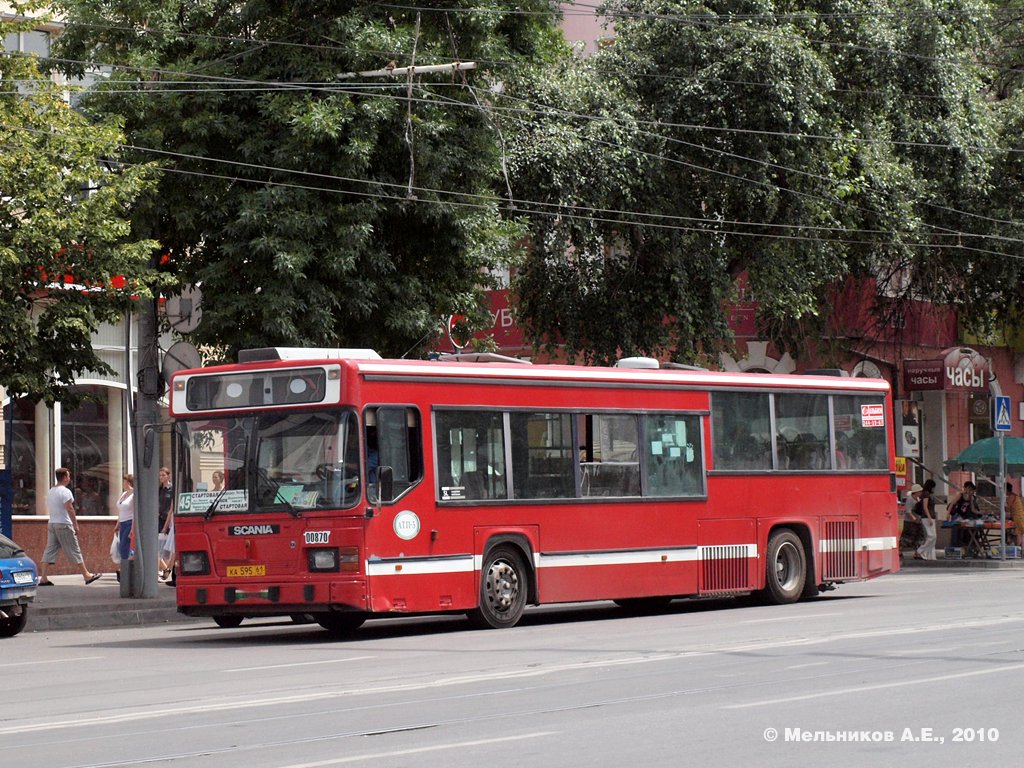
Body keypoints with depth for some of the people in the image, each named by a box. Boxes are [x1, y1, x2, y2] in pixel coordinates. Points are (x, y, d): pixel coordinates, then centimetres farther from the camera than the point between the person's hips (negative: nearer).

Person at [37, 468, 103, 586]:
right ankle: (87, 575, 6)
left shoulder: (50, 492, 14)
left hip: (51, 524, 8)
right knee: (74, 551, -1)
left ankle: (43, 578, -3)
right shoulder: (65, 491, -12)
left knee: (50, 551, 4)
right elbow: (69, 509, -17)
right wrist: (75, 525, -14)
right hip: (64, 524, -8)